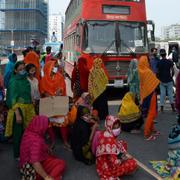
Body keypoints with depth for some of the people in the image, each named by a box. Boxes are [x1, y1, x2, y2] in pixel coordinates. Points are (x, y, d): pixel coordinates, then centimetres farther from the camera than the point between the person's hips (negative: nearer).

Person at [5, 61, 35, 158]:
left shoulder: (25, 79, 10)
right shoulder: (14, 81, -10)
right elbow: (12, 99, -15)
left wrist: (31, 109, 15)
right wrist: (17, 114, -22)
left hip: (27, 109, 6)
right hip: (18, 109, -6)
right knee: (18, 133, 2)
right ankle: (17, 155, 17)